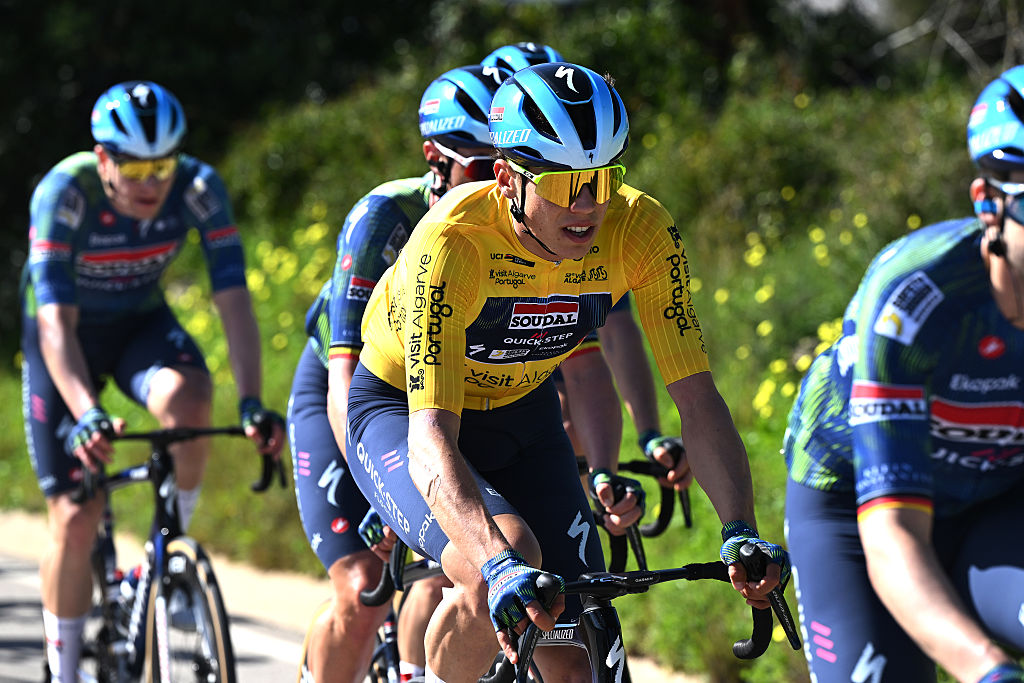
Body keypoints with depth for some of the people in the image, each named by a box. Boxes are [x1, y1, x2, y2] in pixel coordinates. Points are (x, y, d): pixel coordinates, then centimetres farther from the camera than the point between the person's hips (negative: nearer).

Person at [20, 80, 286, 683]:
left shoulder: (199, 188, -24)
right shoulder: (64, 192, -30)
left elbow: (234, 299, -26)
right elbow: (56, 321, -36)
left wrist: (252, 401, -40)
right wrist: (85, 415, -50)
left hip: (142, 323, 2)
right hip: (69, 335, -1)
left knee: (188, 401, -35)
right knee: (76, 520, -8)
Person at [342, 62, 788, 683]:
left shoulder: (640, 230, -24)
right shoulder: (452, 242, -36)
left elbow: (698, 398, -22)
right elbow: (431, 440, -43)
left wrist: (742, 532, -37)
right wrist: (503, 566, -58)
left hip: (521, 412, 4)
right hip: (403, 408, -4)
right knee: (506, 582, -32)